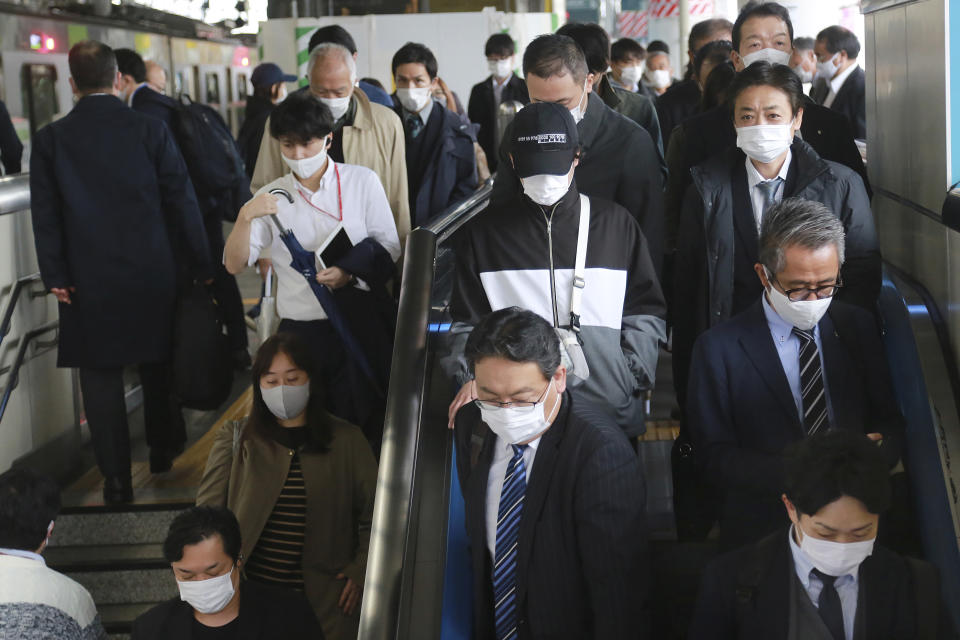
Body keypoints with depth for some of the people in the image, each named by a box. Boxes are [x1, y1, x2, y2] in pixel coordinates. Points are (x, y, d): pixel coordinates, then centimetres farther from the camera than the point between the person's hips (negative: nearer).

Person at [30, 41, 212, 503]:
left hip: (89, 283, -1)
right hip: (152, 274, 1)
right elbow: (182, 201, -5)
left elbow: (45, 217, -2)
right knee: (158, 367, 19)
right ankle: (164, 451, 34)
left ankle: (117, 479, 9)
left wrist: (55, 276, 6)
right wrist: (200, 265, 3)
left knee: (101, 377, 7)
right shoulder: (150, 130, -8)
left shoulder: (50, 140, -6)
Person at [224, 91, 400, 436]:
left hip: (361, 324, -1)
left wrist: (351, 272, -15)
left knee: (370, 424, 5)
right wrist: (245, 217, -20)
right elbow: (235, 264, -3)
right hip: (301, 329, 1)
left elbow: (389, 246, 3)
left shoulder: (362, 181, 2)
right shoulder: (271, 198, 4)